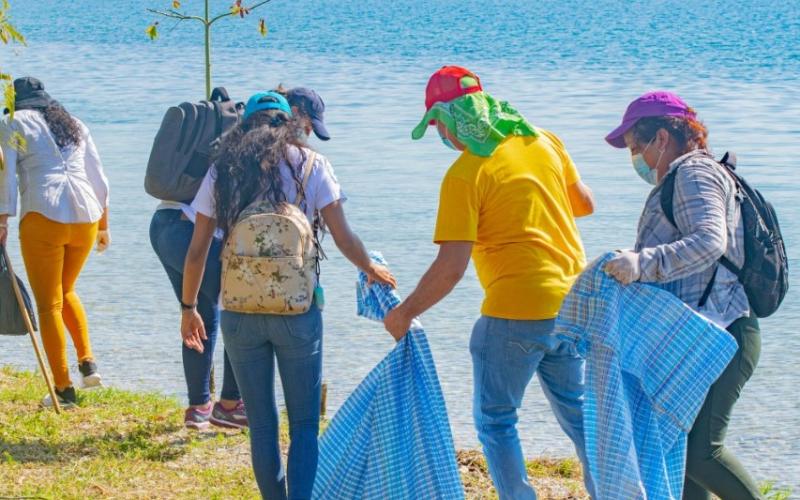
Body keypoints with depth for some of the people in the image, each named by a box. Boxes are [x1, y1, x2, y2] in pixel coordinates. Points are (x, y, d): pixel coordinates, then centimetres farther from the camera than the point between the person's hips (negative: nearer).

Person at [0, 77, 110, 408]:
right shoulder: (75, 125, 22)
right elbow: (98, 179, 21)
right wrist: (103, 225, 26)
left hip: (43, 217, -5)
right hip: (86, 217, 5)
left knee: (49, 304, 3)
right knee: (66, 292, 25)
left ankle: (63, 388, 2)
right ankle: (87, 362, 10)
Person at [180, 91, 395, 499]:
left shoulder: (222, 171, 5)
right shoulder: (309, 165, 0)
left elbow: (197, 252, 4)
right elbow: (343, 238, -4)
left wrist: (188, 308, 16)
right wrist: (372, 271, 15)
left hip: (240, 315, 2)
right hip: (297, 312, -2)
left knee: (261, 426, 13)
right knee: (304, 426, 5)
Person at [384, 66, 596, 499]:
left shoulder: (464, 175, -13)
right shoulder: (543, 142, 4)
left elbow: (450, 268, -16)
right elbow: (585, 204, 17)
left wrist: (405, 313, -4)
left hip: (515, 313, -6)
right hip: (572, 303, 6)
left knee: (495, 421, 8)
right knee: (579, 416, 18)